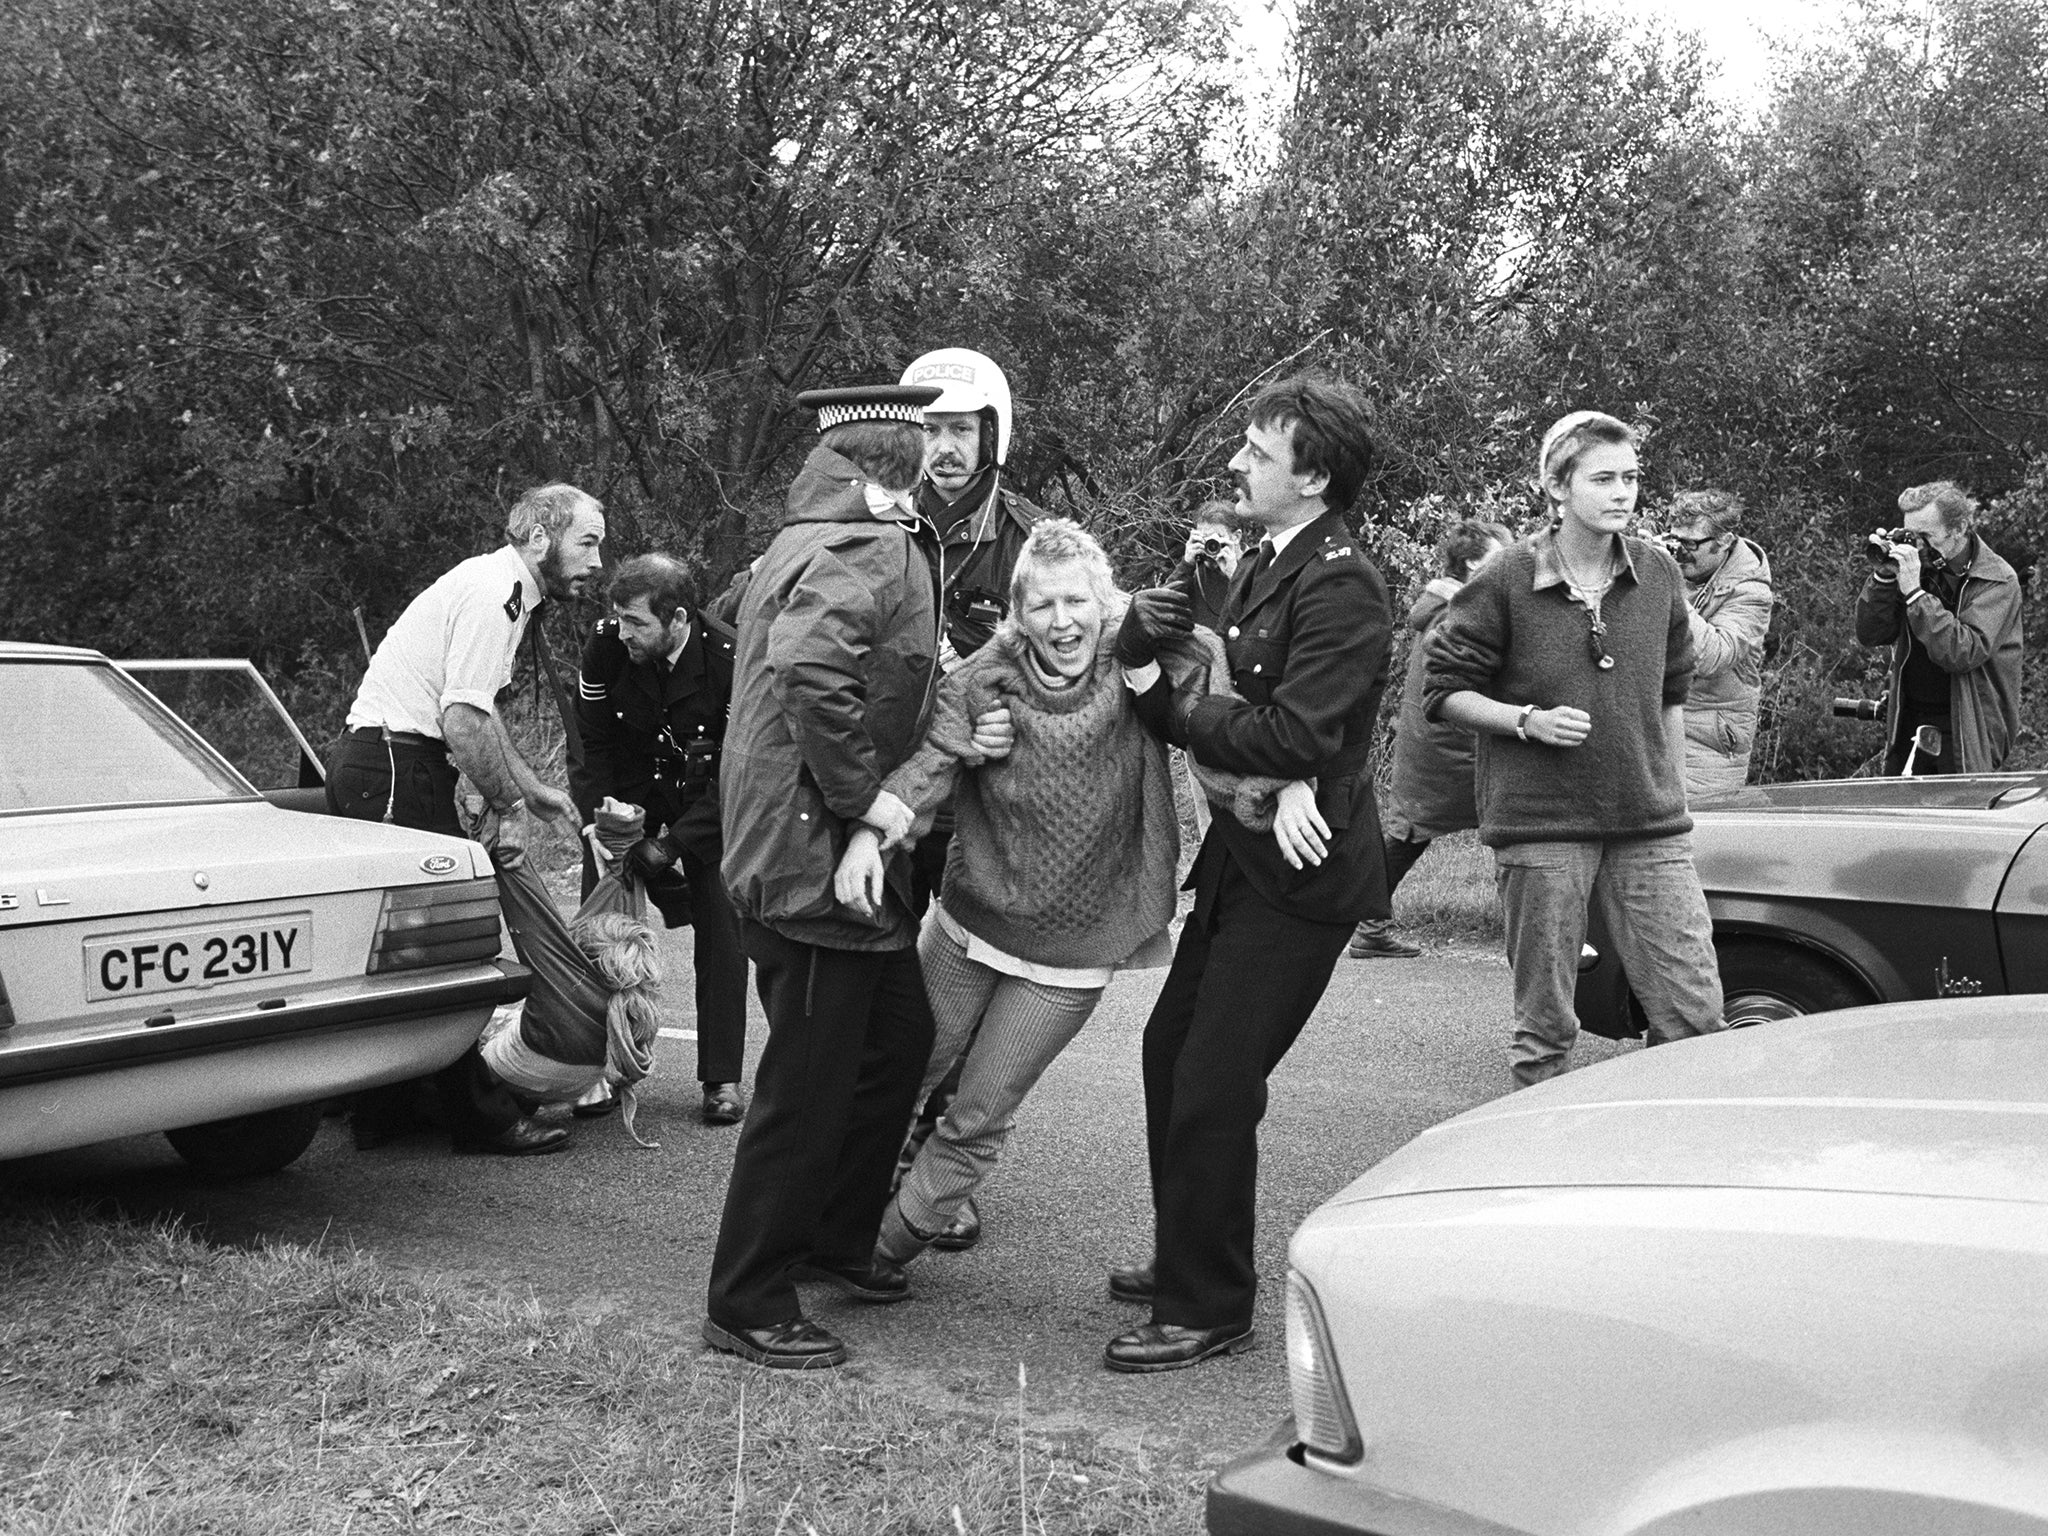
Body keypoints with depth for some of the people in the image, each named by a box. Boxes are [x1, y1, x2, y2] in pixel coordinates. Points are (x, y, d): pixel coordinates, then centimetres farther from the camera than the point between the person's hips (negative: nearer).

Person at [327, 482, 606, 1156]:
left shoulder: (502, 590, 19)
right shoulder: (494, 594, -15)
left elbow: (472, 714, 28)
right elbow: (464, 725, -22)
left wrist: (530, 786, 26)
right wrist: (510, 805, -13)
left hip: (375, 767, 11)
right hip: (395, 767, -11)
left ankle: (380, 1113, 21)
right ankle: (483, 1117, -4)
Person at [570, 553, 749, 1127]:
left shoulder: (729, 659, -26)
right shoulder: (605, 645, -19)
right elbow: (593, 749, -9)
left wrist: (673, 845, -26)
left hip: (708, 805, -2)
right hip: (624, 798, 2)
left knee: (721, 933, -6)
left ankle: (722, 1080, 2)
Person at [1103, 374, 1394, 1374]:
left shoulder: (1342, 587, -17)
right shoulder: (1264, 569, 11)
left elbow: (1295, 736, -25)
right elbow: (1245, 702, 4)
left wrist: (1176, 712, -12)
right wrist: (1278, 781, -17)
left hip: (1299, 875, -9)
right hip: (1242, 852, 9)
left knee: (1212, 1088, -6)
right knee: (1170, 1048, 17)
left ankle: (1208, 1310, 10)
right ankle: (1187, 1261, 34)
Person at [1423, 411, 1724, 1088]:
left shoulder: (1658, 573, 7)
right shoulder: (1506, 582, -6)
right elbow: (1442, 690, 0)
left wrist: (1673, 794, 16)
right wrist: (1528, 721, -13)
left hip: (1650, 828, 3)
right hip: (1541, 828, -3)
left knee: (1696, 1013, -1)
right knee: (1545, 1023, 5)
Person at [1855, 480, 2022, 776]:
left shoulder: (1998, 581, -9)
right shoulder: (1920, 565, 4)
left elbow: (1964, 654, -24)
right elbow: (1870, 634, 2)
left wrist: (1915, 592, -24)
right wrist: (1884, 576, -11)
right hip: (1908, 723, 4)